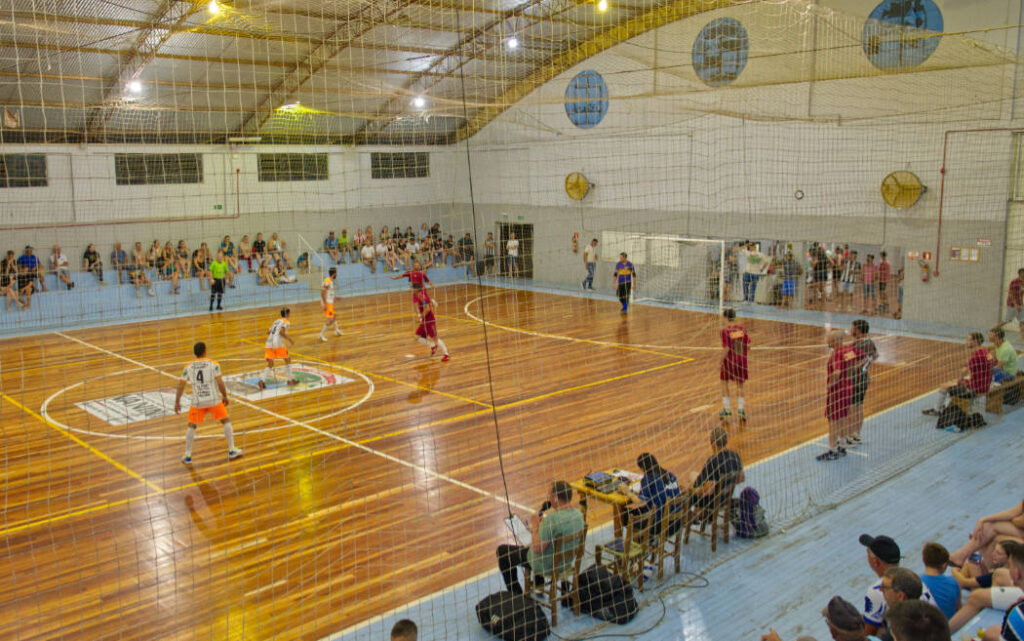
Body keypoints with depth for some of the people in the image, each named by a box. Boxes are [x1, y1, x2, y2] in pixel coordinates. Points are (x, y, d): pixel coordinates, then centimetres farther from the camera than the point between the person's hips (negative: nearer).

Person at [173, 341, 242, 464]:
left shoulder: (189, 367, 5)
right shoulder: (213, 364, -3)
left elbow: (181, 385, 3)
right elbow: (219, 382, -11)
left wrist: (177, 402, 10)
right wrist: (225, 396, 1)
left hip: (197, 401, 2)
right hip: (214, 399, -2)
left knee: (191, 426, 16)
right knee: (226, 421, 13)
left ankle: (187, 457, 14)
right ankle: (232, 451, 13)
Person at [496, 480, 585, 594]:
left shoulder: (552, 519, -34)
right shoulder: (578, 513, -9)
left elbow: (537, 549, -29)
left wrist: (534, 528, -15)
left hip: (546, 566, -8)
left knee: (502, 550, 8)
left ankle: (516, 594, 18)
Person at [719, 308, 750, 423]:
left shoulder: (725, 330, -13)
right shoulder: (742, 328, -1)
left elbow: (726, 348, -17)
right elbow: (748, 346, -1)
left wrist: (721, 362, -9)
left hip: (729, 360, -3)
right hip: (742, 360, 3)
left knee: (724, 383, 16)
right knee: (739, 386, 16)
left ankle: (727, 409, 17)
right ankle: (740, 408, 7)